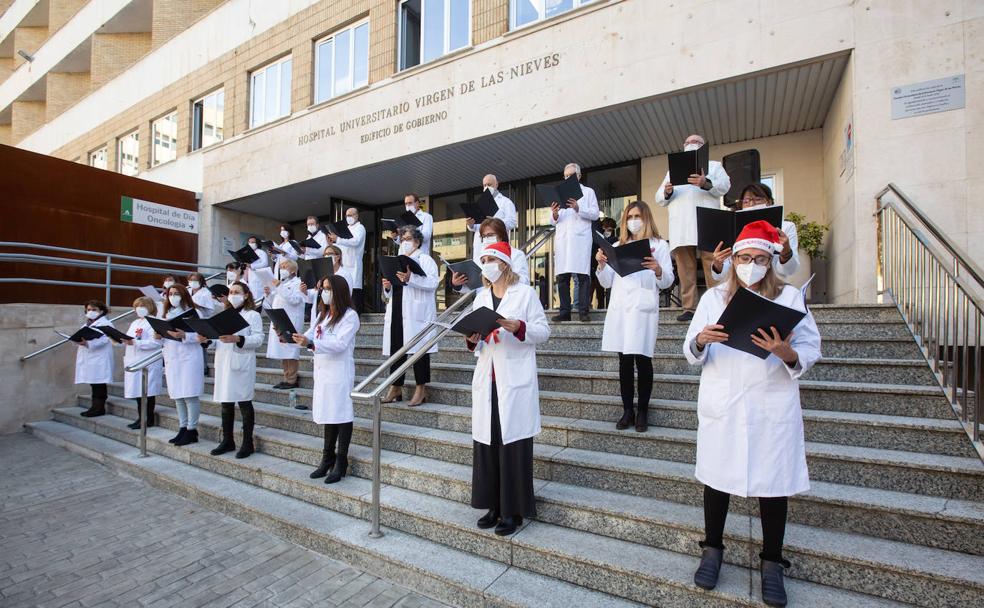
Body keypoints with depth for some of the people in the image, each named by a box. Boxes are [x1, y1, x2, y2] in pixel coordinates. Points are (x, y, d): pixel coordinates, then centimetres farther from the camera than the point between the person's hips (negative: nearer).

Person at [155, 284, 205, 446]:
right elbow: (166, 338, 18)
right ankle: (183, 428, 18)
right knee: (177, 396, 9)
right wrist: (159, 337, -2)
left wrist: (183, 335, -26)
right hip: (172, 358, 7)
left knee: (190, 395, -6)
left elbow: (199, 335, -12)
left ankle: (192, 431, 0)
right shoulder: (168, 314, 17)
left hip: (189, 358, -7)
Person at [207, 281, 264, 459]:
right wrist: (206, 339, -1)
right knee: (226, 402, 11)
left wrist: (238, 339, -24)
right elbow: (217, 338, 18)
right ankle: (227, 440, 23)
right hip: (224, 362, 7)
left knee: (244, 402, -2)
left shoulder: (253, 315, 0)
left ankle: (247, 443, 5)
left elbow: (258, 339, -12)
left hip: (242, 363, -6)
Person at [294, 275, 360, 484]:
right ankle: (328, 459, 24)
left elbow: (340, 344, -21)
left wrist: (310, 343, -30)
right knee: (328, 413, 13)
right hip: (322, 370, 7)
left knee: (341, 415, -1)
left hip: (340, 372, -7)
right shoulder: (323, 314, 17)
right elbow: (310, 335, 12)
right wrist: (293, 338, -7)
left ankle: (341, 463, 9)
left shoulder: (350, 315, -9)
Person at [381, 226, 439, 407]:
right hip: (396, 312, 6)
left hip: (416, 312, -6)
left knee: (418, 349, -5)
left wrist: (410, 278, -23)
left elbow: (433, 283, -13)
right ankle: (396, 388, 15)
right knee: (396, 348, 5)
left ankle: (421, 389, 2)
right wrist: (387, 287, 4)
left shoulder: (425, 259, 5)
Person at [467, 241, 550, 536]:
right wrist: (472, 340, -2)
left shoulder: (525, 293, 1)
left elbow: (543, 331, -2)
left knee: (514, 444, -1)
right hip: (486, 380, 5)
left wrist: (519, 327, -19)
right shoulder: (480, 297, 15)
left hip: (515, 381, -5)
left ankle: (513, 510, 13)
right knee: (486, 442, 6)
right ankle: (494, 505, 21)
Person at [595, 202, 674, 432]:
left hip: (644, 308, -3)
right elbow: (607, 283, 15)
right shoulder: (617, 247, 20)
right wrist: (601, 264, -3)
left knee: (642, 359, -4)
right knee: (624, 360, 3)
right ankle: (627, 410, 11)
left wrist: (658, 270, -18)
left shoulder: (659, 245, 11)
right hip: (619, 308, 3)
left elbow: (667, 282, 3)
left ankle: (642, 411, 9)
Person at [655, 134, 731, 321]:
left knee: (713, 267, -10)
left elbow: (725, 185, 3)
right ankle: (689, 308, -4)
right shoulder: (673, 171, 30)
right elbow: (660, 199, 20)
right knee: (685, 268, -5)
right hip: (680, 226, 2)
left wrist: (706, 184, -18)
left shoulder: (714, 165, 23)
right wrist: (667, 192, -5)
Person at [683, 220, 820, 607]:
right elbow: (691, 352, 3)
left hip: (772, 407, 0)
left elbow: (811, 350, 0)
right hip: (722, 405, 1)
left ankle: (772, 563, 27)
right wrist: (701, 341, -19)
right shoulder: (714, 297, 6)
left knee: (773, 483, 6)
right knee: (717, 477, 9)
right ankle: (712, 550, 29)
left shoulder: (790, 297, 4)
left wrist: (787, 353, -21)